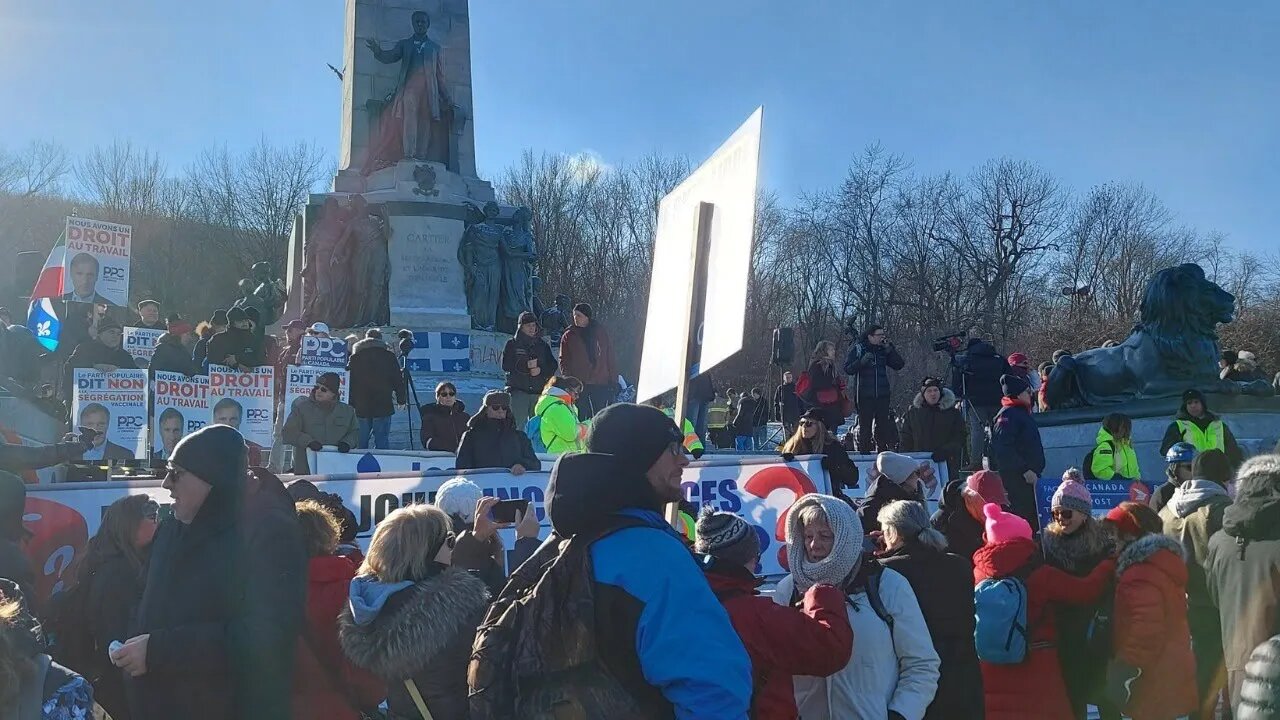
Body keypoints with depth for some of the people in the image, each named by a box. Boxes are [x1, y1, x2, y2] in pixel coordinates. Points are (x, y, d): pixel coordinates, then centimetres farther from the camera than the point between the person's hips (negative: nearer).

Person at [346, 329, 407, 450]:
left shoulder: (354, 357, 7)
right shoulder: (389, 356, 2)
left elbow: (349, 380, 7)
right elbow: (398, 380, 2)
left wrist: (351, 403, 12)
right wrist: (401, 400, 11)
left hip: (361, 407, 2)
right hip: (383, 407, -2)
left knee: (361, 441, 9)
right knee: (382, 441, -1)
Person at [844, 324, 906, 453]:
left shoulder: (884, 349, 11)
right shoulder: (857, 349, 1)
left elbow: (899, 364, 5)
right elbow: (848, 370, -5)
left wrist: (890, 348, -4)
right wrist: (861, 362, -20)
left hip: (882, 395, 4)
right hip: (864, 396, -4)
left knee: (883, 425, 5)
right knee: (864, 425, -2)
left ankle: (883, 451, 14)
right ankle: (863, 452, 4)